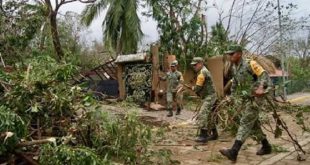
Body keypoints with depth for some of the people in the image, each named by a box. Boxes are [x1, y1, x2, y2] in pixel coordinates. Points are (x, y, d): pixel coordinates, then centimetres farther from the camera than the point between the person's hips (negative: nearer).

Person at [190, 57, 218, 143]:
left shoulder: (202, 72, -16)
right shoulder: (204, 71, 17)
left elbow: (198, 87, -17)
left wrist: (193, 88, 3)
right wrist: (196, 89, 2)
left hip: (209, 97, -11)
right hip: (210, 96, 11)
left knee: (202, 116, -15)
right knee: (209, 116, 17)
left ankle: (203, 136, -16)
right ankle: (214, 134, 27)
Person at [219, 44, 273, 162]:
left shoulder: (250, 64, -14)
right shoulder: (234, 68, 10)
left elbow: (264, 75, -20)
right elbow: (234, 83, 24)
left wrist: (260, 88, -35)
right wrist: (233, 96, 23)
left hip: (255, 98, -9)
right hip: (246, 99, 9)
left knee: (245, 123, -15)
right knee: (254, 124, 15)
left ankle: (233, 152, -22)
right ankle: (266, 147, 31)